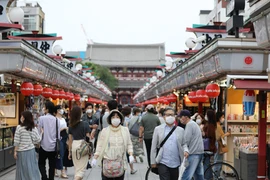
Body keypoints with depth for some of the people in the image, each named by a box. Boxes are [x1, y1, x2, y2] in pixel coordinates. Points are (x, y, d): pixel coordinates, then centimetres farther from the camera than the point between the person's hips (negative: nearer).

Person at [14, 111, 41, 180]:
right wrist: (41, 133, 13)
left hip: (21, 151, -3)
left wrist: (15, 151, -1)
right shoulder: (33, 128, -2)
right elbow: (37, 140, -1)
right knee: (31, 169, 11)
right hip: (31, 151, 3)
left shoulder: (19, 127, -11)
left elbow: (16, 141, -10)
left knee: (23, 170, 7)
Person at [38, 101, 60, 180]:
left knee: (41, 163, 10)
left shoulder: (42, 118, -9)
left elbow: (39, 132, -7)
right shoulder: (57, 120, 2)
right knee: (52, 165, 10)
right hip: (54, 146, 3)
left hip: (44, 145, -3)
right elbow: (58, 134, 6)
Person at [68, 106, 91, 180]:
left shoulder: (71, 125, 4)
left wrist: (70, 152, 16)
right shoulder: (85, 124, -8)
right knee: (82, 169, -1)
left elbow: (70, 140, 8)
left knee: (77, 168, 18)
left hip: (74, 146, 4)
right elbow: (88, 137, -6)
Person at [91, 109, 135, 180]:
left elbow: (129, 144, 10)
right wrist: (95, 158, -1)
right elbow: (99, 146, 4)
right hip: (107, 161, -2)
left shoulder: (125, 130, 6)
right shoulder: (105, 131, 2)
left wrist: (131, 155, -4)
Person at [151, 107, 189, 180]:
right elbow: (154, 147, 3)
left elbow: (184, 144, 11)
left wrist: (185, 150, -11)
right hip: (163, 163, -3)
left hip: (175, 163, 3)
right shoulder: (158, 129, 2)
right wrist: (153, 162, 0)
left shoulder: (180, 130, 8)